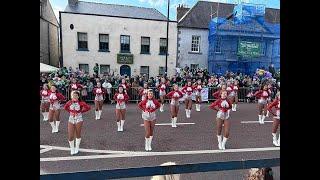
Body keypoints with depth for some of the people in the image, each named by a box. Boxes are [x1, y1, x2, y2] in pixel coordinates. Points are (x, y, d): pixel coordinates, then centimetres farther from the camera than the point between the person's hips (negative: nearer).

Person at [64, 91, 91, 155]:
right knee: (70, 136, 0)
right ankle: (72, 149, 24)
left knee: (78, 135, 9)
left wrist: (81, 111, -3)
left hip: (79, 120, -2)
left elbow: (88, 107, -5)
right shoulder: (69, 102, 0)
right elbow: (65, 107, 19)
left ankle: (77, 148, 31)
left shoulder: (81, 103, -9)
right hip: (71, 120, 2)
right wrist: (70, 112, 6)